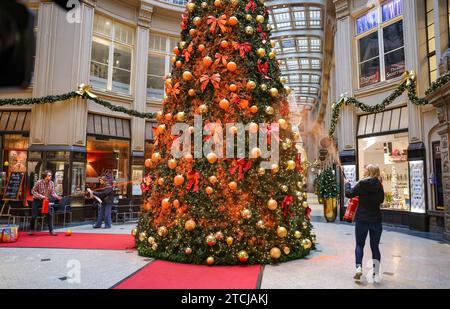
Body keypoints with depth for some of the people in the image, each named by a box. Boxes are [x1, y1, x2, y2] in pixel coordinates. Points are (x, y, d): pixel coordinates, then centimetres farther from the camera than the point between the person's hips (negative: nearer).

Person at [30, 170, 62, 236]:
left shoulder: (52, 183, -8)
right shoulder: (39, 182, -16)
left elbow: (53, 192, -9)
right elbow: (33, 191, -12)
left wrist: (57, 197, -29)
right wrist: (41, 196, -23)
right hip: (37, 200, -2)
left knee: (49, 215, -8)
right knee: (34, 216, 0)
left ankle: (51, 230, -2)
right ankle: (31, 229, 23)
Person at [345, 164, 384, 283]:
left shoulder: (362, 184, -12)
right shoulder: (379, 186, 0)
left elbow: (349, 194, -4)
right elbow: (381, 200, 14)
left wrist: (347, 184, 11)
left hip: (362, 219, -3)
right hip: (376, 219, 3)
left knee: (359, 244, 12)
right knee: (375, 246, 10)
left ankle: (359, 267, -4)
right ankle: (376, 274, 13)